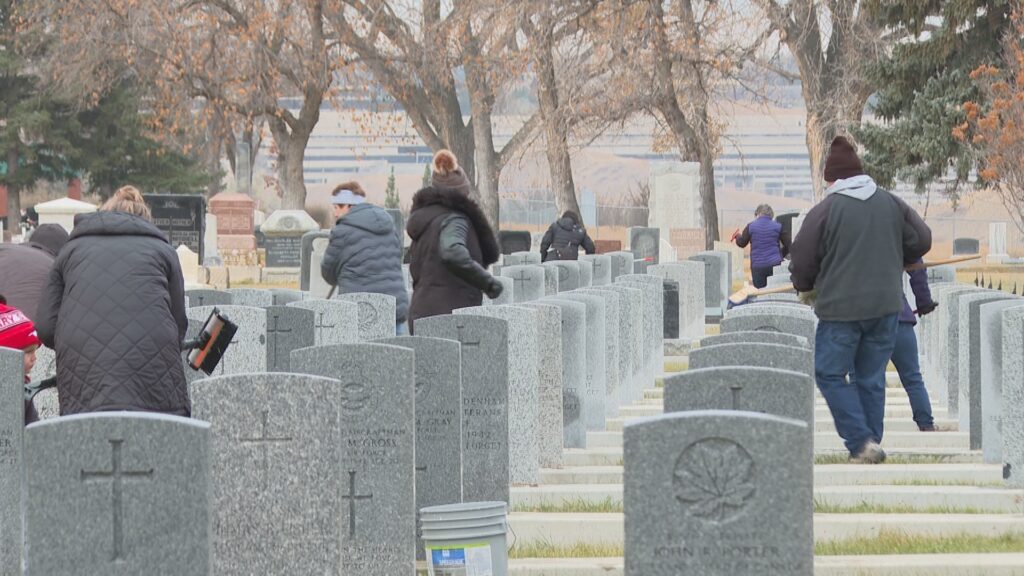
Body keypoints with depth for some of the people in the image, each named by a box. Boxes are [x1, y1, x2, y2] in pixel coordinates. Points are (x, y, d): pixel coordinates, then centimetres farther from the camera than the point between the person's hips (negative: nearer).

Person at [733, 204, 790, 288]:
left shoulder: (750, 227, -1)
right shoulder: (778, 226, 1)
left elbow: (741, 243, 9)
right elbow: (788, 244, 3)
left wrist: (737, 236, 32)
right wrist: (781, 255, 21)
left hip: (757, 266, 0)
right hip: (775, 263, 0)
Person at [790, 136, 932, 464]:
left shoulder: (824, 211, -9)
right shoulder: (891, 204, 4)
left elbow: (802, 261, -5)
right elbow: (921, 240, 10)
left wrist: (806, 289, 16)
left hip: (841, 308, -5)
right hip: (886, 306, 5)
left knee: (829, 374, 5)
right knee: (872, 377, 13)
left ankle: (861, 442, -7)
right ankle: (870, 447, 13)